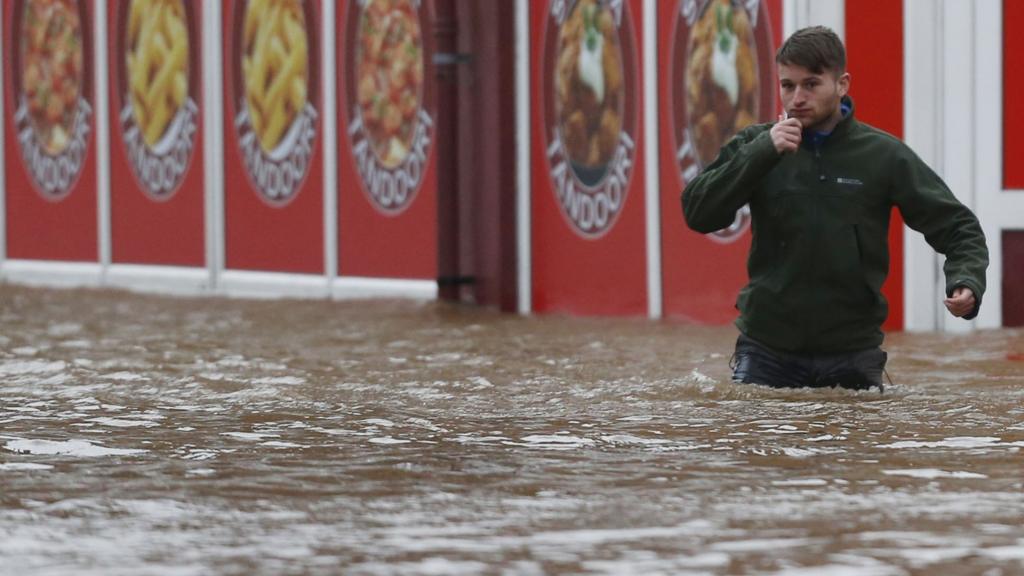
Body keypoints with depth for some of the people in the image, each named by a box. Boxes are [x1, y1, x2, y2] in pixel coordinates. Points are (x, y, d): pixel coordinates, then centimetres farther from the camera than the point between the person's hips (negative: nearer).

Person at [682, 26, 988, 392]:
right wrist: (762, 153, -18)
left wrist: (966, 281, -20)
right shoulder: (755, 146, 2)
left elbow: (957, 225, 2)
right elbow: (697, 214, -8)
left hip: (853, 354, 0)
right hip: (766, 351, 0)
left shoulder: (884, 155, -1)